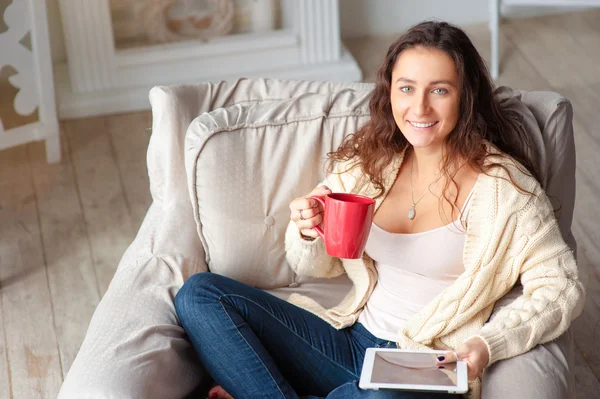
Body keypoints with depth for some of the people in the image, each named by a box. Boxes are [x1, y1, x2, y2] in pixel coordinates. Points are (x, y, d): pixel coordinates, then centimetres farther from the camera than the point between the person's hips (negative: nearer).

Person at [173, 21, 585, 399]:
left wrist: (488, 344, -25)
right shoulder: (368, 161, 6)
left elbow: (562, 289, -10)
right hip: (350, 342, 5)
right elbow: (318, 266, 14)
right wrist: (308, 233, -10)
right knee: (200, 293, -6)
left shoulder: (499, 184, -8)